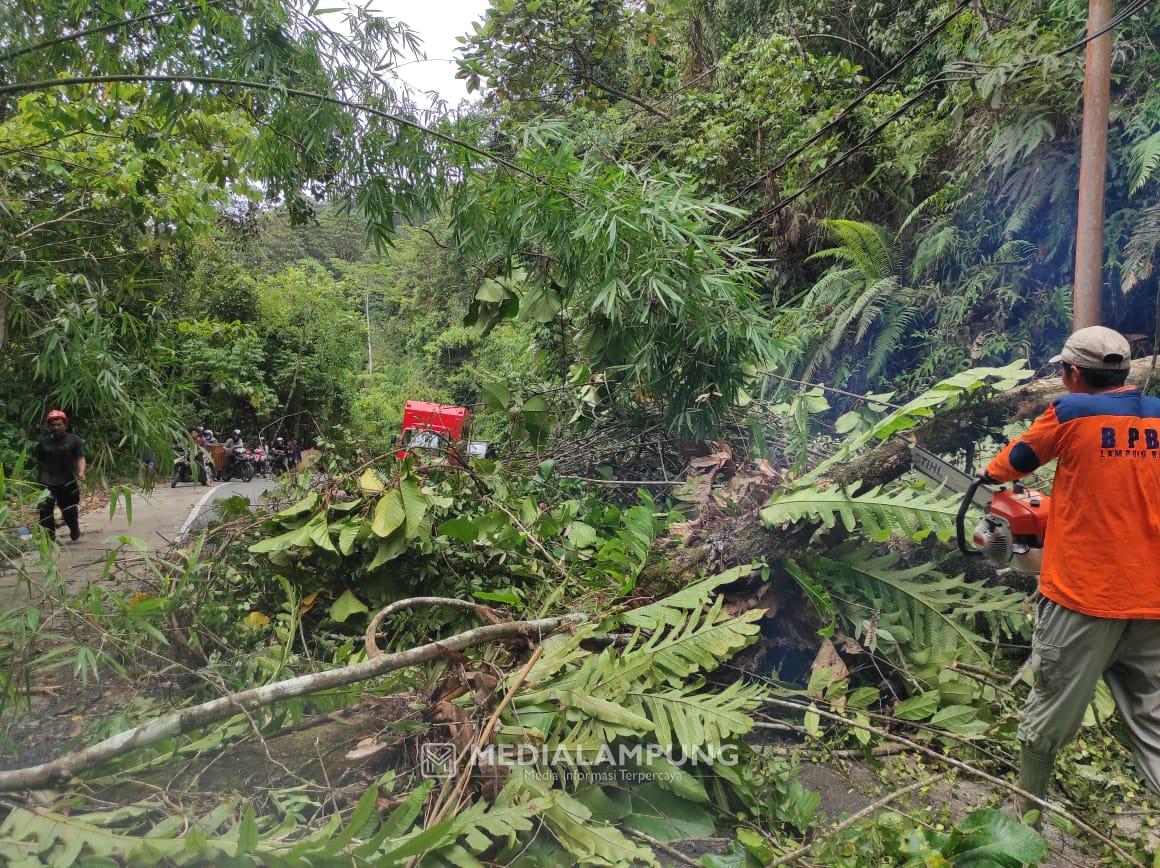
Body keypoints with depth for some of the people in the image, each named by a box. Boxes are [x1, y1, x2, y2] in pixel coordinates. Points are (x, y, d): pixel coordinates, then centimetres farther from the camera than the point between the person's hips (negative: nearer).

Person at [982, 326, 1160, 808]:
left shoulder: (1070, 413, -9)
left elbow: (1017, 458, 8)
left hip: (1082, 596, -4)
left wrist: (990, 472, 30)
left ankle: (1025, 817, 29)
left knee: (1048, 717, 12)